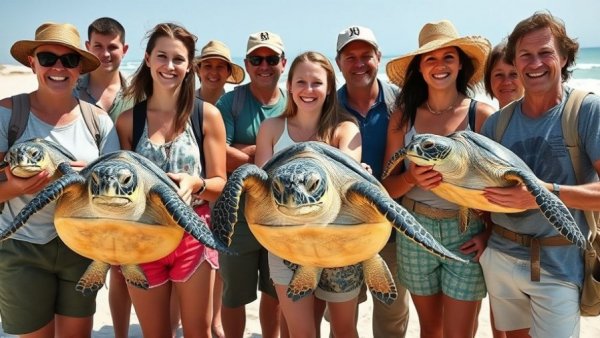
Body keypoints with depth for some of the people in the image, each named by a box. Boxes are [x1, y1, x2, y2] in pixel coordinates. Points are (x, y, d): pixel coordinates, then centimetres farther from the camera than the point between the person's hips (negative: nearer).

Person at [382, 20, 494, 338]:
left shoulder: (482, 114, -8)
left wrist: (491, 232, -13)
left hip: (466, 233, -2)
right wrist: (411, 178, -21)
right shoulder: (403, 116, -2)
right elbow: (388, 186, -1)